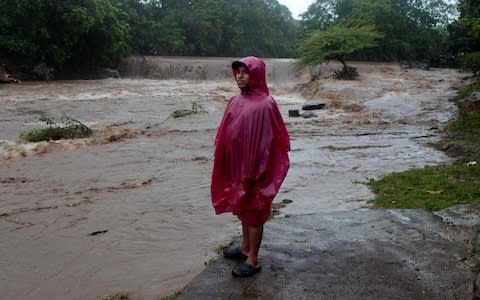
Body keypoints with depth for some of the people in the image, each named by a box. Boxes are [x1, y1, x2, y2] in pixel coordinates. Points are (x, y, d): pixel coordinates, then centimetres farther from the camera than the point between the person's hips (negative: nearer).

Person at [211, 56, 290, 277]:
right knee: (242, 207, 20)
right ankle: (245, 247, 38)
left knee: (253, 211, 3)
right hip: (236, 166, 8)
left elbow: (266, 141, -19)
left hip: (253, 167, -8)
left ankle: (253, 260, 15)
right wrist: (223, 161, 10)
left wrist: (255, 172, -19)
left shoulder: (264, 104, -18)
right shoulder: (235, 102, 6)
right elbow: (226, 134, 11)